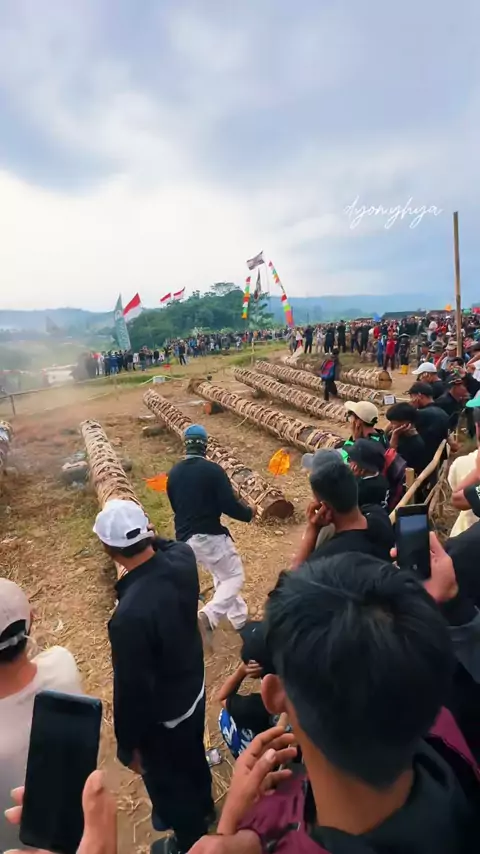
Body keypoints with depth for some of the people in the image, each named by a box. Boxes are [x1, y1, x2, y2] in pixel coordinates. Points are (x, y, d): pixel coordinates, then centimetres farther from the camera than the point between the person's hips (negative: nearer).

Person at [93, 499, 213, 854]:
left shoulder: (129, 615, -40)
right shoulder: (182, 558, -23)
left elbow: (131, 689, -25)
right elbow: (166, 544, 6)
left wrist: (127, 745, -10)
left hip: (162, 716, -6)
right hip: (194, 689, 6)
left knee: (167, 781, 26)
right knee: (193, 758, 34)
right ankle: (203, 807, 63)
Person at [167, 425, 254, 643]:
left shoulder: (174, 473, 3)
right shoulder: (212, 470, -16)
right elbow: (229, 504, -17)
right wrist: (248, 513, 2)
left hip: (185, 537, 7)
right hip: (210, 535, -7)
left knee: (221, 575, 24)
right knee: (234, 576, 9)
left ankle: (240, 619, 32)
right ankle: (208, 616, -11)